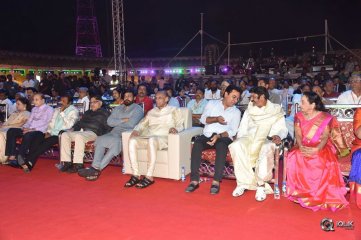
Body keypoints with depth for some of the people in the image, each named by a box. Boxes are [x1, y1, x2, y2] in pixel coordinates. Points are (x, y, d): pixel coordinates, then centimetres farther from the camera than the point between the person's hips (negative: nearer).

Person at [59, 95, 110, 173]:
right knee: (65, 135, -17)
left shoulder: (104, 113, 10)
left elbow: (108, 128, -1)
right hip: (81, 131, 7)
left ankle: (78, 164, -37)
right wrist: (73, 128, 11)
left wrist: (101, 136, -16)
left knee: (79, 136, -37)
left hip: (93, 132, -7)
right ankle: (67, 162, -21)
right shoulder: (87, 112, 31)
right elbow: (80, 122, 30)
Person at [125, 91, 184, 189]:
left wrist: (175, 128, -21)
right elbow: (142, 124, 24)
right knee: (132, 140, -25)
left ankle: (149, 177, -38)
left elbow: (180, 125, 3)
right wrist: (136, 130, 1)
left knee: (152, 140, -40)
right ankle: (135, 175, -27)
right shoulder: (151, 112, 28)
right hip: (149, 138, 5)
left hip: (164, 138, -5)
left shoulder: (174, 110, 14)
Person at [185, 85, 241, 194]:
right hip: (207, 135, 1)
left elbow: (233, 131, -1)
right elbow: (203, 119, 2)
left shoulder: (236, 112, 10)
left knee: (221, 146, -36)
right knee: (197, 144, -31)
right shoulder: (212, 103, 13)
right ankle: (194, 180, -31)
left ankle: (216, 181, -35)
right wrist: (216, 119, -14)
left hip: (223, 137, -1)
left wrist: (219, 136, -17)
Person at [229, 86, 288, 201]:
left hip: (267, 140, -3)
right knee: (236, 146, -30)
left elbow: (283, 129, 3)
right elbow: (243, 128, 15)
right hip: (250, 138, 3)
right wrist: (239, 140, -4)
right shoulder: (249, 110, 21)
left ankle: (261, 185, -27)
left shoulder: (276, 111, 11)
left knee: (266, 149, -40)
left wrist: (278, 136, -20)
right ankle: (243, 182, -23)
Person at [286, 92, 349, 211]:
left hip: (321, 147, -2)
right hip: (303, 147, 3)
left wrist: (316, 149, -29)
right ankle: (299, 191, -12)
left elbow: (325, 137, -11)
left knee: (326, 162, -34)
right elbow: (298, 135, -1)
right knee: (293, 157, -28)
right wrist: (301, 146, -22)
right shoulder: (299, 116, 5)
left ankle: (321, 195, -12)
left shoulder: (325, 117, -5)